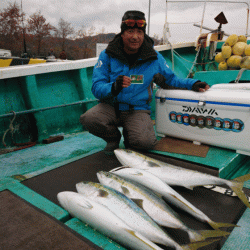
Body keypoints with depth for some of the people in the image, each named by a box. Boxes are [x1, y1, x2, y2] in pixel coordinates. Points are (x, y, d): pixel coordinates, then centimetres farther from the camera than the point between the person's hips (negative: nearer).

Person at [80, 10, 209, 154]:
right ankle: (113, 137, 6)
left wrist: (192, 84, 0)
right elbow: (96, 88, -9)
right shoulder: (108, 56, -2)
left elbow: (170, 79, 16)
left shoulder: (154, 58, 3)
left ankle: (129, 137, 13)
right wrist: (113, 87, -32)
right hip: (111, 106, 1)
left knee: (145, 142, -29)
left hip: (138, 110, 0)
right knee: (88, 119, -29)